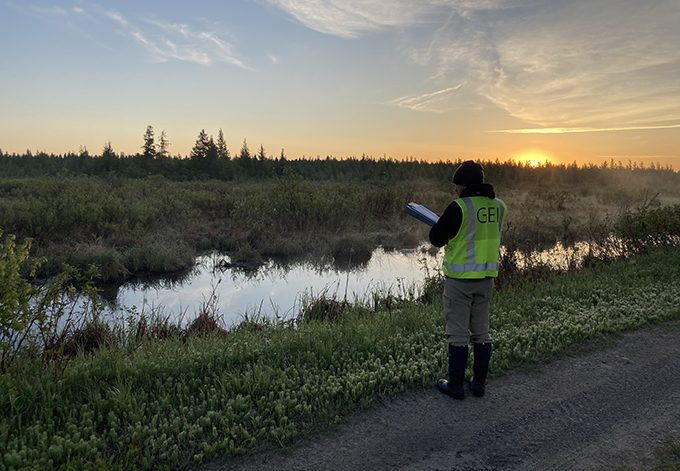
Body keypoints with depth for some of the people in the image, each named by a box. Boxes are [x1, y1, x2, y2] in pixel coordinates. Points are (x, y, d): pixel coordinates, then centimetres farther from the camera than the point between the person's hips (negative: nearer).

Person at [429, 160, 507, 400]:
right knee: (481, 331, 15)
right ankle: (479, 383, 24)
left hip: (459, 279, -6)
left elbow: (436, 239, -10)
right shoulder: (498, 206, 3)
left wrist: (442, 225, 9)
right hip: (486, 277, 6)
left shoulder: (459, 207, -17)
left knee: (458, 333, 4)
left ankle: (455, 385, 13)